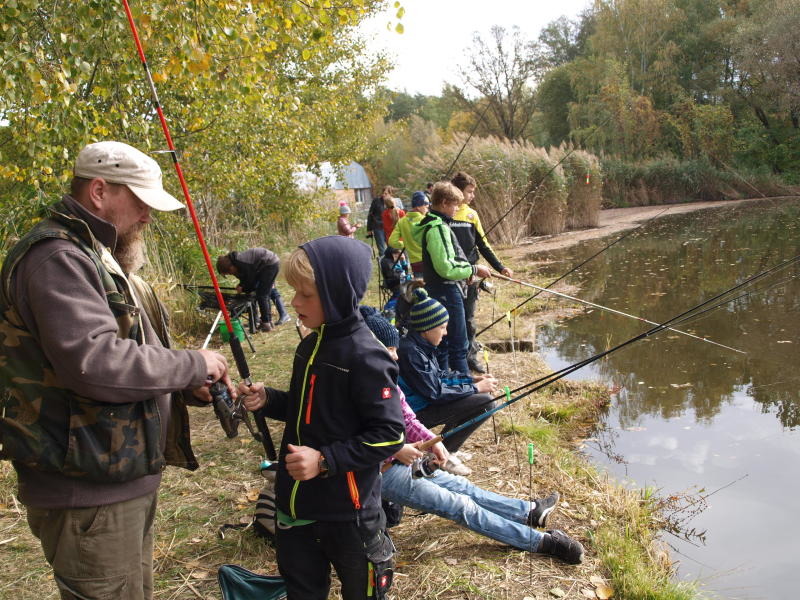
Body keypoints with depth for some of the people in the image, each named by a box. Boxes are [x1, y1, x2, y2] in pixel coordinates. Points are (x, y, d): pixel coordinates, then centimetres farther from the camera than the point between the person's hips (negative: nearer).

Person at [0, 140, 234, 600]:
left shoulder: (101, 256, 15)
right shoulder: (57, 257, -19)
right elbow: (96, 363, -31)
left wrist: (188, 385, 2)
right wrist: (192, 365, -18)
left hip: (128, 475, 10)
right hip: (88, 491, -10)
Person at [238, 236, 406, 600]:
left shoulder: (364, 356, -21)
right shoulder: (310, 345, 4)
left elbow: (389, 434, -22)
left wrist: (325, 460, -25)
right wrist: (267, 400, -1)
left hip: (347, 509, -7)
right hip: (297, 501, 8)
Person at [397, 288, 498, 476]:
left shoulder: (421, 345, 3)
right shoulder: (410, 351, -26)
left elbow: (438, 375, 15)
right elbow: (435, 392, -23)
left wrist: (473, 379, 5)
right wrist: (475, 388, -14)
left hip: (425, 402, 10)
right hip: (417, 412, -10)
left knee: (481, 395, 16)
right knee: (484, 403, -16)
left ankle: (443, 448, 15)